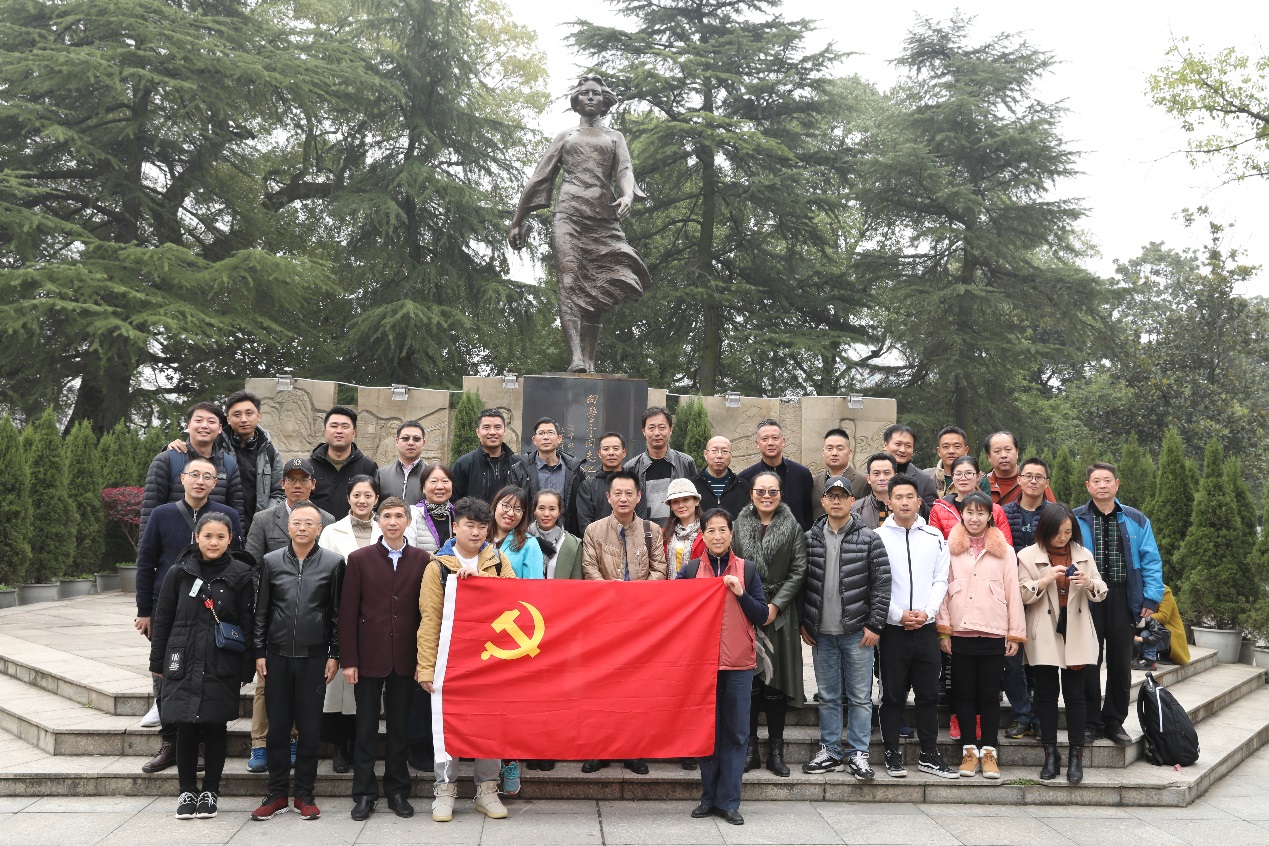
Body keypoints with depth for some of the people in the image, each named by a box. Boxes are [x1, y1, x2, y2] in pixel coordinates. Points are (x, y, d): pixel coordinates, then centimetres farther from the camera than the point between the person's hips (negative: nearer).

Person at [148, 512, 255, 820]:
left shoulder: (240, 575, -1)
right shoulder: (180, 572, 2)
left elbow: (248, 624, 0)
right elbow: (162, 618, 8)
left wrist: (247, 669, -2)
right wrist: (157, 662, 7)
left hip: (222, 667, -1)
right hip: (183, 664, 1)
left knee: (215, 727, 5)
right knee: (185, 728, 2)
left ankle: (210, 791, 19)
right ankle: (187, 791, 18)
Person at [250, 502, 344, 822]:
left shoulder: (333, 563, 0)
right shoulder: (271, 562, 5)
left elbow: (338, 612, 2)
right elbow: (261, 611, 8)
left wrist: (334, 655, -1)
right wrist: (260, 652, 4)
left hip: (315, 657, -1)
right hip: (277, 656, 2)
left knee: (310, 729, 4)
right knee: (277, 727, 6)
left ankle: (304, 794, 15)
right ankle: (277, 793, 17)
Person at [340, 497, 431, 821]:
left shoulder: (422, 560, 3)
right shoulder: (359, 559, 1)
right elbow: (347, 612, -1)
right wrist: (348, 659, -6)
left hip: (405, 658, 1)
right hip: (369, 657, -1)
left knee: (400, 727, 9)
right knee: (366, 727, 6)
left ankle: (398, 791, 21)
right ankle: (364, 794, 15)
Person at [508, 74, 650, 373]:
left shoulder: (614, 137, 22)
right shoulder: (565, 136, 23)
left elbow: (625, 170, 4)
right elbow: (539, 178, 20)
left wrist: (628, 195, -20)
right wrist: (518, 220, 14)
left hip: (604, 216, 1)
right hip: (569, 213, -1)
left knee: (597, 290, -5)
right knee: (570, 281, -19)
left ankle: (590, 362, -7)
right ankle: (576, 357, -32)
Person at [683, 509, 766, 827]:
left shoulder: (747, 570, 4)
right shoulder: (690, 570, 4)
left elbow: (761, 616, 2)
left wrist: (741, 593, -11)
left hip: (739, 663, 0)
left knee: (735, 733, 3)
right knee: (706, 731, 6)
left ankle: (728, 801, 10)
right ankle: (709, 797, 17)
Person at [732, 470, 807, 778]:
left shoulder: (792, 528, 4)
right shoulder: (739, 525, 6)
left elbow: (798, 571, -1)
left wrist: (775, 605, -9)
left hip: (779, 614, 0)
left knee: (777, 682, 2)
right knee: (747, 682, 1)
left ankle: (775, 751, 12)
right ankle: (750, 749, 10)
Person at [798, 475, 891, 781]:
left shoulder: (869, 539, -2)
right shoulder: (810, 539, 6)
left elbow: (882, 583, -3)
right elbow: (801, 584, 8)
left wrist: (874, 624, -8)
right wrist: (804, 624, 4)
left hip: (857, 632, -2)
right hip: (821, 633, 3)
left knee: (860, 697, 3)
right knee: (828, 696, 11)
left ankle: (858, 754, 12)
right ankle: (830, 752, 20)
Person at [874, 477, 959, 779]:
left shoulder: (934, 537, 8)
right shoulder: (878, 537, -1)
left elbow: (941, 580, 6)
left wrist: (927, 612, -8)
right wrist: (898, 615, -11)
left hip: (927, 627, 2)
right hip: (892, 628, -2)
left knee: (928, 694, 6)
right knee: (892, 694, 4)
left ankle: (929, 755, 16)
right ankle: (893, 754, 13)